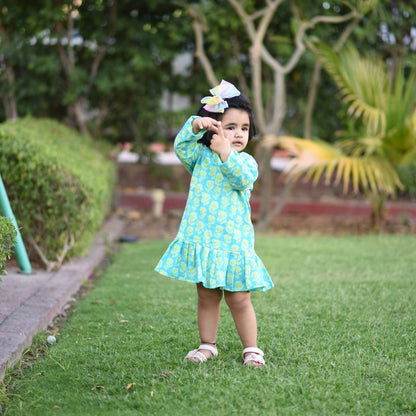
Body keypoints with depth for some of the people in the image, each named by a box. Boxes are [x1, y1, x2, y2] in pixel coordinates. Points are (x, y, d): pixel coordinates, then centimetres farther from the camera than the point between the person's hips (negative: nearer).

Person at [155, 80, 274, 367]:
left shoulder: (247, 161, 1)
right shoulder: (201, 157, 6)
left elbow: (243, 179, -19)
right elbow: (181, 147, -11)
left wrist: (226, 152, -30)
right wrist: (194, 126, -25)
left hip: (233, 242, -2)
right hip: (201, 239, 2)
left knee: (239, 299, 1)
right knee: (207, 297, 12)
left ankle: (251, 348, 14)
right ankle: (208, 345, 26)